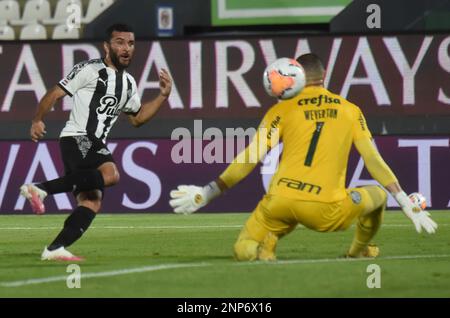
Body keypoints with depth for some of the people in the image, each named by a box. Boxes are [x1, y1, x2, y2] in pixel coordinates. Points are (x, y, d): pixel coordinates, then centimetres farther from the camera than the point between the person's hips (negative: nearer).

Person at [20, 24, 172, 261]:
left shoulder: (129, 83, 21)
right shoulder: (90, 70, -3)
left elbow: (137, 118, 31)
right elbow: (55, 94, -4)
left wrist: (163, 96, 19)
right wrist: (37, 121, -15)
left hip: (96, 145, 8)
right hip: (76, 137, -8)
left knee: (92, 201, -2)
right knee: (110, 174, -33)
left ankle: (55, 249, -2)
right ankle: (40, 188, -31)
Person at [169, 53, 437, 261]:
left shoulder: (282, 110, 9)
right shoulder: (350, 111, 13)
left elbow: (250, 159, 3)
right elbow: (373, 161, 9)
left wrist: (207, 193, 7)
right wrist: (408, 205, 13)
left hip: (280, 202, -1)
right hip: (326, 211, 1)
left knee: (243, 252, 16)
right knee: (378, 194, 26)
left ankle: (268, 239, -14)